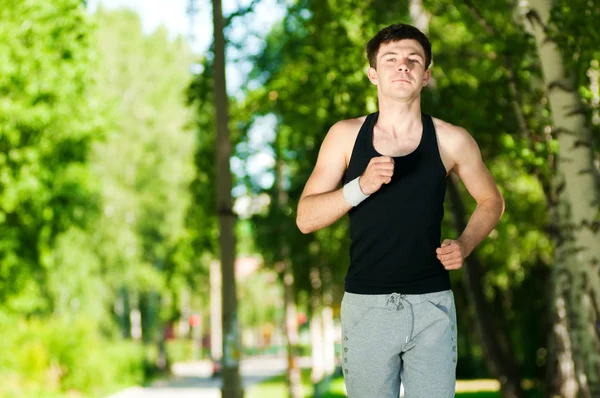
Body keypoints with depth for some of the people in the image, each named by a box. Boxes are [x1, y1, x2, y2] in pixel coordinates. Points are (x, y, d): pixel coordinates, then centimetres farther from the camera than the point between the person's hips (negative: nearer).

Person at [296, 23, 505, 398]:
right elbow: (306, 219, -2)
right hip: (366, 305, 0)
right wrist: (361, 186, -17)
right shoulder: (346, 135, 1)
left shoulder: (451, 140, 1)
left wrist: (464, 245, -1)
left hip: (431, 305, 0)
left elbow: (491, 201, 16)